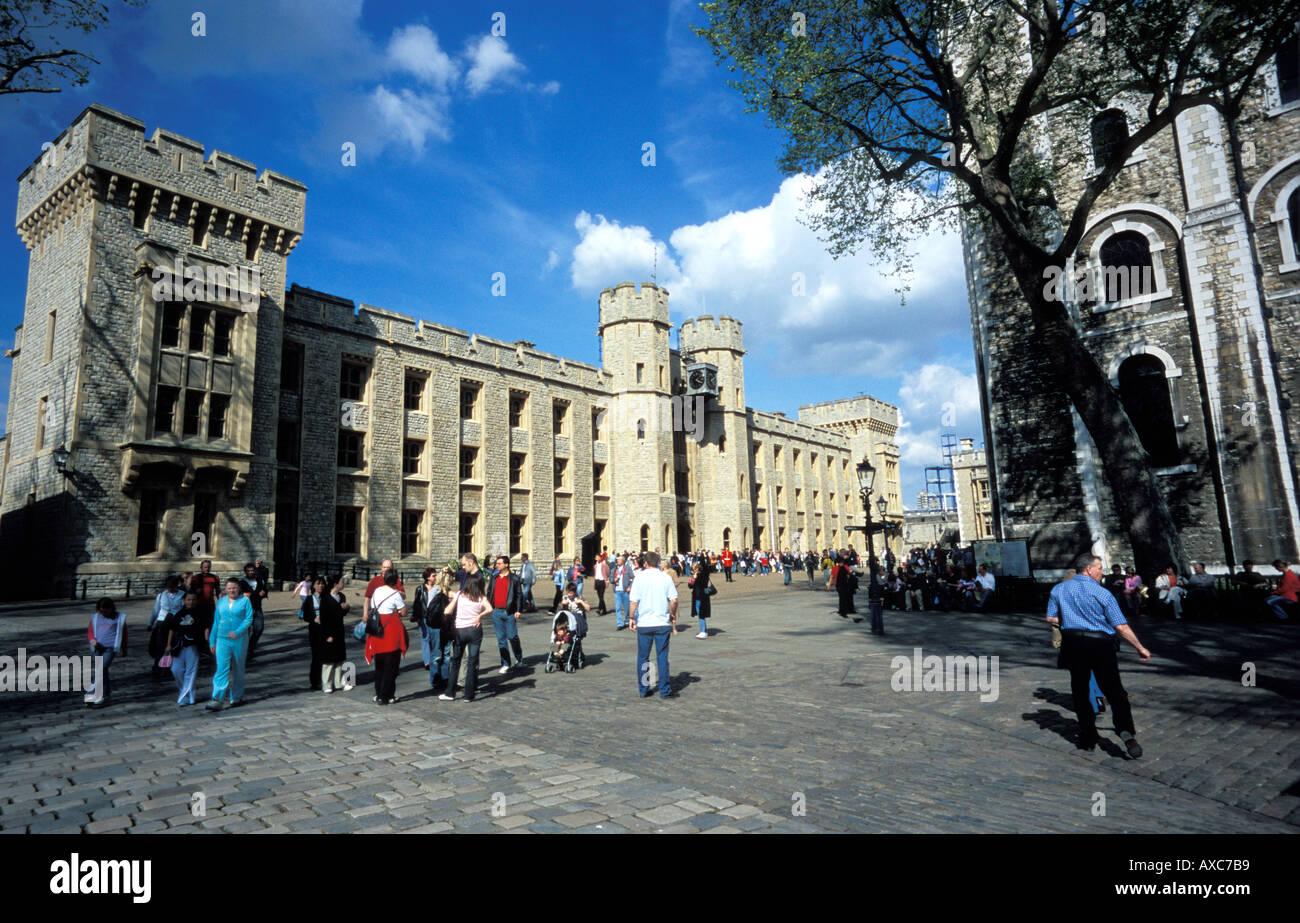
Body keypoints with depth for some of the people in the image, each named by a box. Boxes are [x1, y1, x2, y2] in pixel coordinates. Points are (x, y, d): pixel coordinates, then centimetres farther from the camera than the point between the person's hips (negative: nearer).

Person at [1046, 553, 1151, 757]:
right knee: (1114, 691, 4)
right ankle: (1126, 732, -15)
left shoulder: (1059, 589, 5)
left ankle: (1087, 740, 17)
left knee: (1080, 692, 13)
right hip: (1100, 644, -3)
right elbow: (1121, 627, -5)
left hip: (1073, 644, 3)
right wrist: (1140, 648, 5)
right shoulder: (1103, 594, -5)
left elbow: (1051, 618, 7)